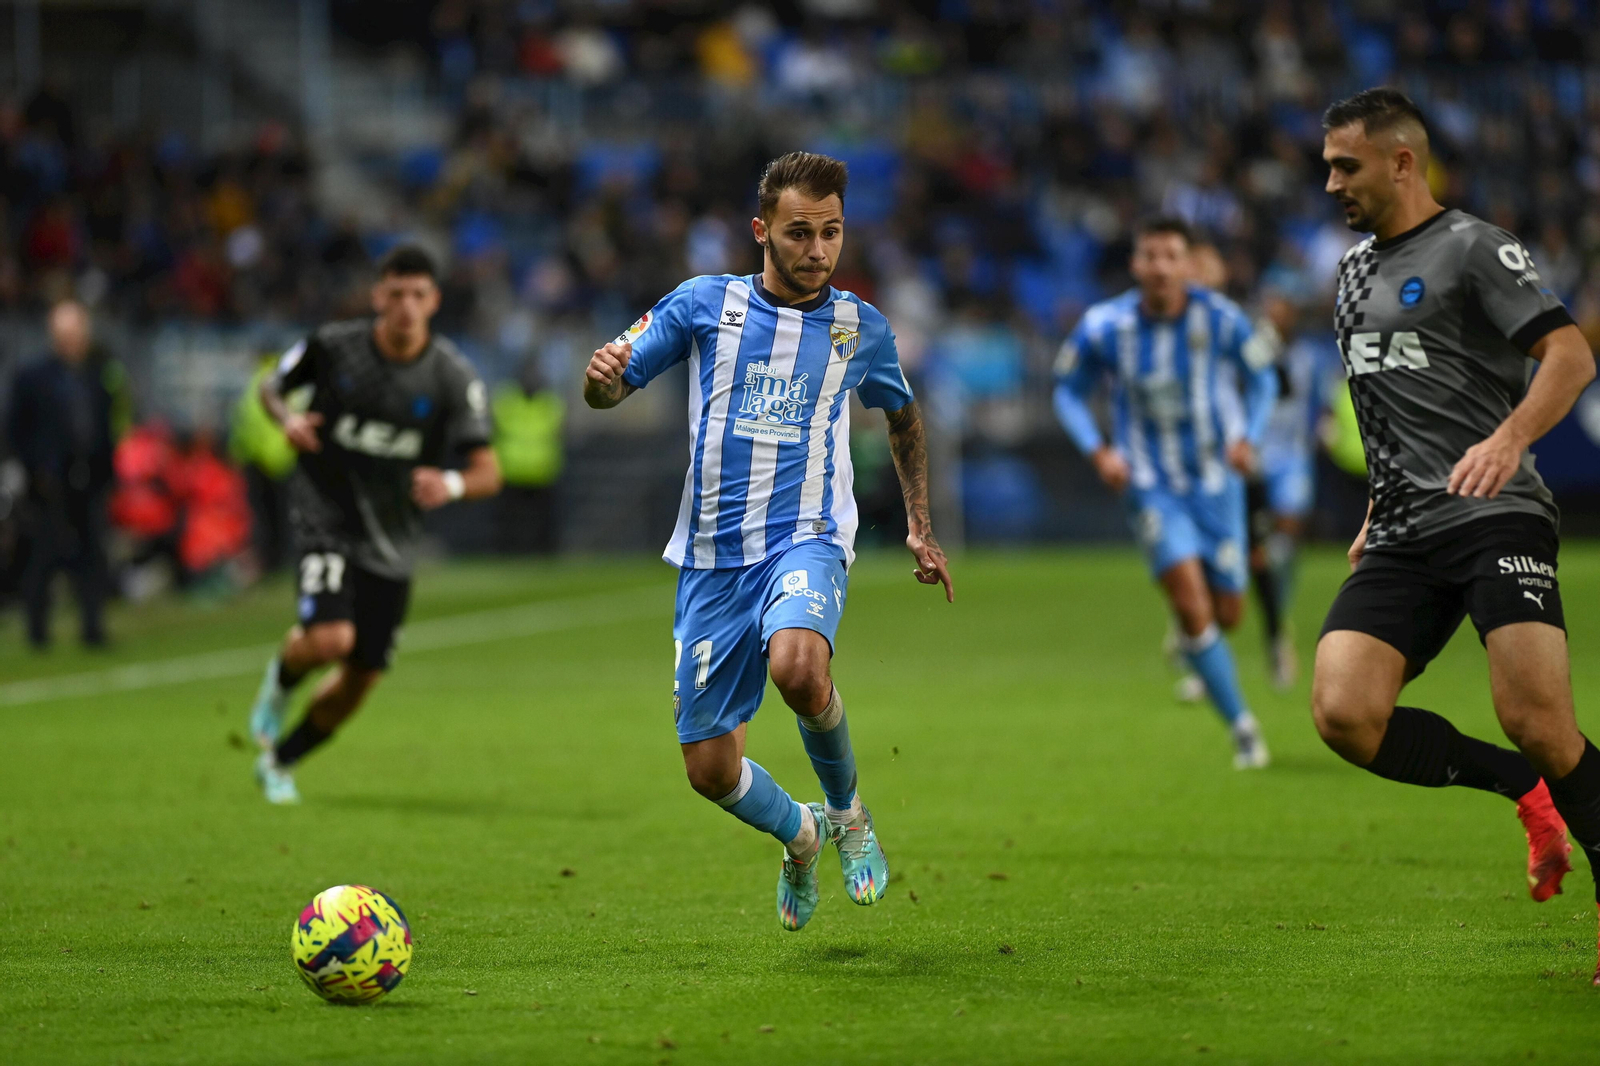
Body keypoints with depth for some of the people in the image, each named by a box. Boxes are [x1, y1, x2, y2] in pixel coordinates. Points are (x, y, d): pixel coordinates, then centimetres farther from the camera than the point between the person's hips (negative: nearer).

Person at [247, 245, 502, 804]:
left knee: (361, 678, 7)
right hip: (326, 518, -3)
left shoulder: (455, 377, -10)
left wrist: (453, 484, -35)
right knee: (330, 638, -26)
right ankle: (281, 677, 11)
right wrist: (288, 418, -14)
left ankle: (280, 759, 33)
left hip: (393, 541, 3)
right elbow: (273, 386, 9)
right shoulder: (333, 346, -10)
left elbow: (488, 472, -12)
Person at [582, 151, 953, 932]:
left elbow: (902, 416, 25)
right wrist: (601, 374, -19)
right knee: (711, 771, -1)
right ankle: (799, 837, 33)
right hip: (713, 557, 2)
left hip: (806, 538, -1)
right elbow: (609, 392, 6)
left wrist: (920, 528, 21)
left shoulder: (861, 328, 6)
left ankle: (845, 813, -6)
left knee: (797, 667, -35)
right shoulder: (704, 304, 3)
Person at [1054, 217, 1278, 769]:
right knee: (1190, 596, -20)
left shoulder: (1221, 319, -12)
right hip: (1152, 486, -2)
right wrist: (1098, 451, -12)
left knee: (1227, 613, 5)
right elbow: (1068, 391, 3)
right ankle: (1242, 725, -9)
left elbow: (1261, 378, 5)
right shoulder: (1105, 327, -12)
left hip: (1215, 481, 2)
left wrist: (1247, 438, -10)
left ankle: (1189, 639, 45)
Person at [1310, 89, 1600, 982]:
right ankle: (1526, 789, 4)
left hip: (1495, 517, -7)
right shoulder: (1356, 271, 22)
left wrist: (1509, 439, -29)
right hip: (1404, 540, 7)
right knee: (1344, 715, -15)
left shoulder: (1474, 248, -2)